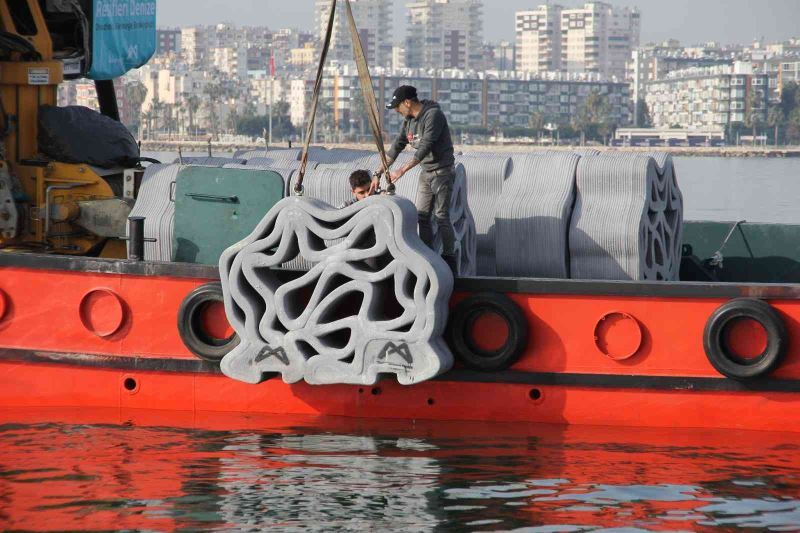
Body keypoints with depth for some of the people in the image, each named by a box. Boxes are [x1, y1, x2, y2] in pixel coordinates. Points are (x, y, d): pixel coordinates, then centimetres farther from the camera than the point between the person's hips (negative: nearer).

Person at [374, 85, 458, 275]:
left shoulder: (433, 115, -19)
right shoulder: (408, 120, 8)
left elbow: (425, 147, -26)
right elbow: (396, 147, 12)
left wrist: (403, 170, -30)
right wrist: (378, 173, 8)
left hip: (442, 171, -8)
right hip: (426, 173, 8)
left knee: (441, 216, -11)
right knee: (422, 217, 5)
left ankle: (450, 263, -7)